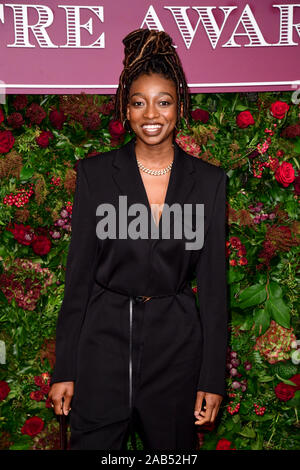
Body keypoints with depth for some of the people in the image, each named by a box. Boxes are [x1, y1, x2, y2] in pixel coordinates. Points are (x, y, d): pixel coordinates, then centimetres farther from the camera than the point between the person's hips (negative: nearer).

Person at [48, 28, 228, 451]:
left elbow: (213, 284, 1)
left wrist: (213, 378, 0)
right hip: (104, 338, 0)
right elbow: (79, 273, -1)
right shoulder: (95, 173, -2)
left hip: (176, 344, 1)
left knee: (174, 448, 16)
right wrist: (64, 369, 0)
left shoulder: (208, 181, -1)